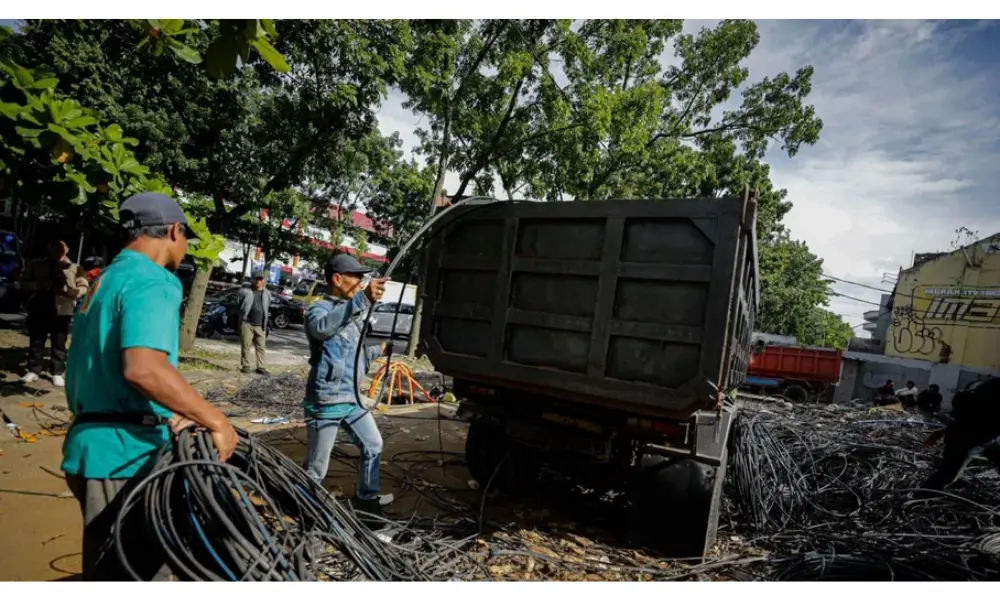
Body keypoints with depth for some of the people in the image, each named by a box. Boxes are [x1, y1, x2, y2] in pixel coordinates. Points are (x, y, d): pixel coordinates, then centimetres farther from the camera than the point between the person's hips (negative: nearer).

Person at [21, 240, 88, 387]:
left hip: (62, 311, -2)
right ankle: (33, 371, 19)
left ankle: (58, 373, 10)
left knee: (59, 344, 3)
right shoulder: (36, 265, 11)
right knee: (36, 342, 8)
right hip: (38, 309, 2)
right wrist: (39, 285, -9)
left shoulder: (75, 268, 4)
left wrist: (66, 290, -16)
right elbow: (25, 283, 11)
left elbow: (83, 288, 1)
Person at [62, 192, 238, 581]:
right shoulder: (152, 282, -16)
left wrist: (168, 417, 23)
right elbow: (144, 368, -32)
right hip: (125, 453, -10)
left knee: (144, 562, 22)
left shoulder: (107, 279, 17)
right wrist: (215, 420, -23)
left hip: (102, 444, 10)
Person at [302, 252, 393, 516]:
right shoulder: (319, 309, -12)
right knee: (316, 467, 2)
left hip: (352, 398, 9)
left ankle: (366, 497, 36)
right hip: (326, 402, -8)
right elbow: (322, 328, -40)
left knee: (373, 445, 19)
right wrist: (363, 298, -49)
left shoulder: (355, 312, 14)